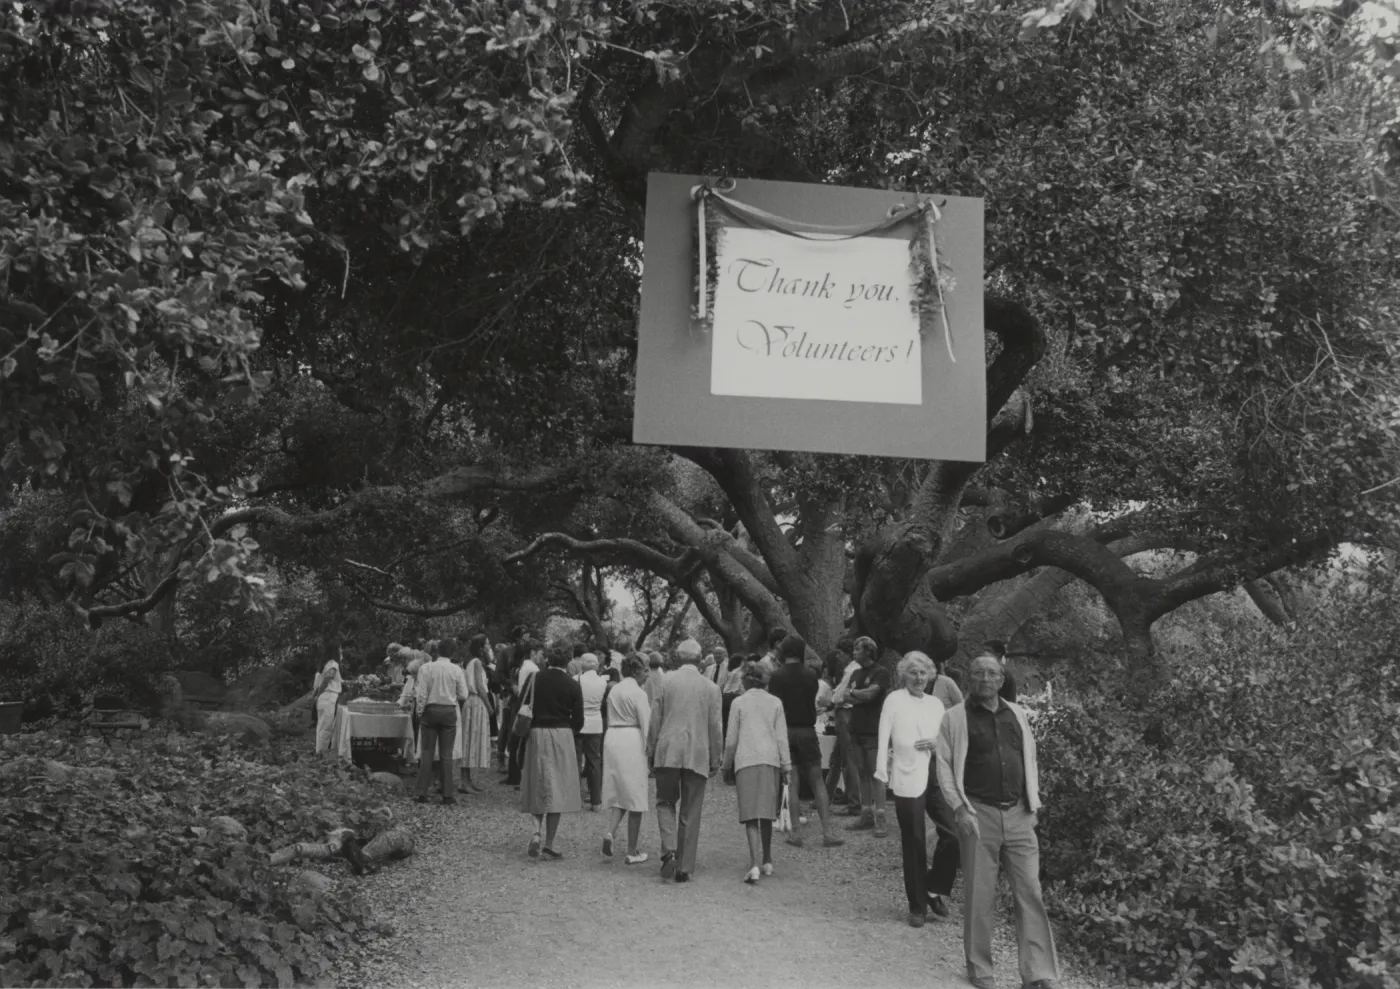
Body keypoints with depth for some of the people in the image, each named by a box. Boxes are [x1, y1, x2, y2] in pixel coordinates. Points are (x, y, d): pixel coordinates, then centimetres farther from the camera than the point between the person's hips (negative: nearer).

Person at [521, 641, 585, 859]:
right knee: (557, 790, 4)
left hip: (536, 734, 2)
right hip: (562, 736, -2)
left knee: (538, 789, 14)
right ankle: (549, 845, 5)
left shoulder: (535, 678, -2)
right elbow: (578, 720, -2)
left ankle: (536, 832, -6)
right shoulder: (572, 685, -5)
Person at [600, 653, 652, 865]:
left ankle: (611, 831, -9)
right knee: (635, 796, 2)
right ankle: (632, 852, 6)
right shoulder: (638, 693, -10)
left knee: (619, 791, 16)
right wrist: (648, 748, -2)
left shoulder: (613, 691, 12)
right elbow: (646, 724, -11)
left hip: (612, 738, 7)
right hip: (632, 742, -7)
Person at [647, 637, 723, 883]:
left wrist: (651, 752, 10)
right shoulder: (710, 688, 3)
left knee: (665, 803, 14)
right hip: (697, 756, 1)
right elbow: (715, 727, 5)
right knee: (690, 813, 7)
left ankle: (669, 851, -9)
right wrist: (715, 760, 13)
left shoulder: (666, 681, 1)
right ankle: (684, 868, 9)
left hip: (668, 752, -1)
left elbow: (655, 720, 2)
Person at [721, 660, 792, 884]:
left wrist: (727, 766, 14)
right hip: (770, 761, 3)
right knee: (767, 813, 14)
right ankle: (767, 862, 21)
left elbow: (731, 739, 4)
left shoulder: (739, 702, 3)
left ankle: (755, 864, -20)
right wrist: (786, 766, 8)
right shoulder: (775, 702, 8)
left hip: (746, 761, -2)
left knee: (751, 815, -6)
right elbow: (781, 737, 5)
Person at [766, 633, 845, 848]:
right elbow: (813, 700, 7)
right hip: (807, 731, 1)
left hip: (785, 732, -1)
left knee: (792, 783, 5)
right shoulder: (811, 675, -3)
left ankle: (796, 832, 4)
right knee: (817, 782, 6)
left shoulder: (776, 677, -8)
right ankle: (827, 832, 2)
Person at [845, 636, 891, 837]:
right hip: (857, 730, 7)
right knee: (862, 774, 8)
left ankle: (879, 819, -7)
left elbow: (870, 694, -16)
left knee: (876, 775, -7)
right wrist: (861, 696, -10)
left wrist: (852, 692, 1)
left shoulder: (881, 673, -5)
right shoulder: (856, 673, 17)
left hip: (874, 731, -7)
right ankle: (866, 815, 14)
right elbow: (847, 698, 8)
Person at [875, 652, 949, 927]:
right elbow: (884, 737, -4)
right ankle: (917, 906, 12)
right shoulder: (894, 700, 2)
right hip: (907, 780, -4)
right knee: (913, 843, 0)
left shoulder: (936, 703, 14)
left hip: (937, 778, 4)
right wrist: (882, 770, -15)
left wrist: (937, 742, -2)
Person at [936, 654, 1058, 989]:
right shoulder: (955, 718, 0)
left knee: (1030, 892, -1)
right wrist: (959, 808, -10)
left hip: (1018, 814, 3)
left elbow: (1030, 760, 17)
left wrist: (1033, 804, 10)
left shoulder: (1017, 714, 12)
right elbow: (944, 766, -2)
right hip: (979, 814, -3)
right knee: (979, 896, 2)